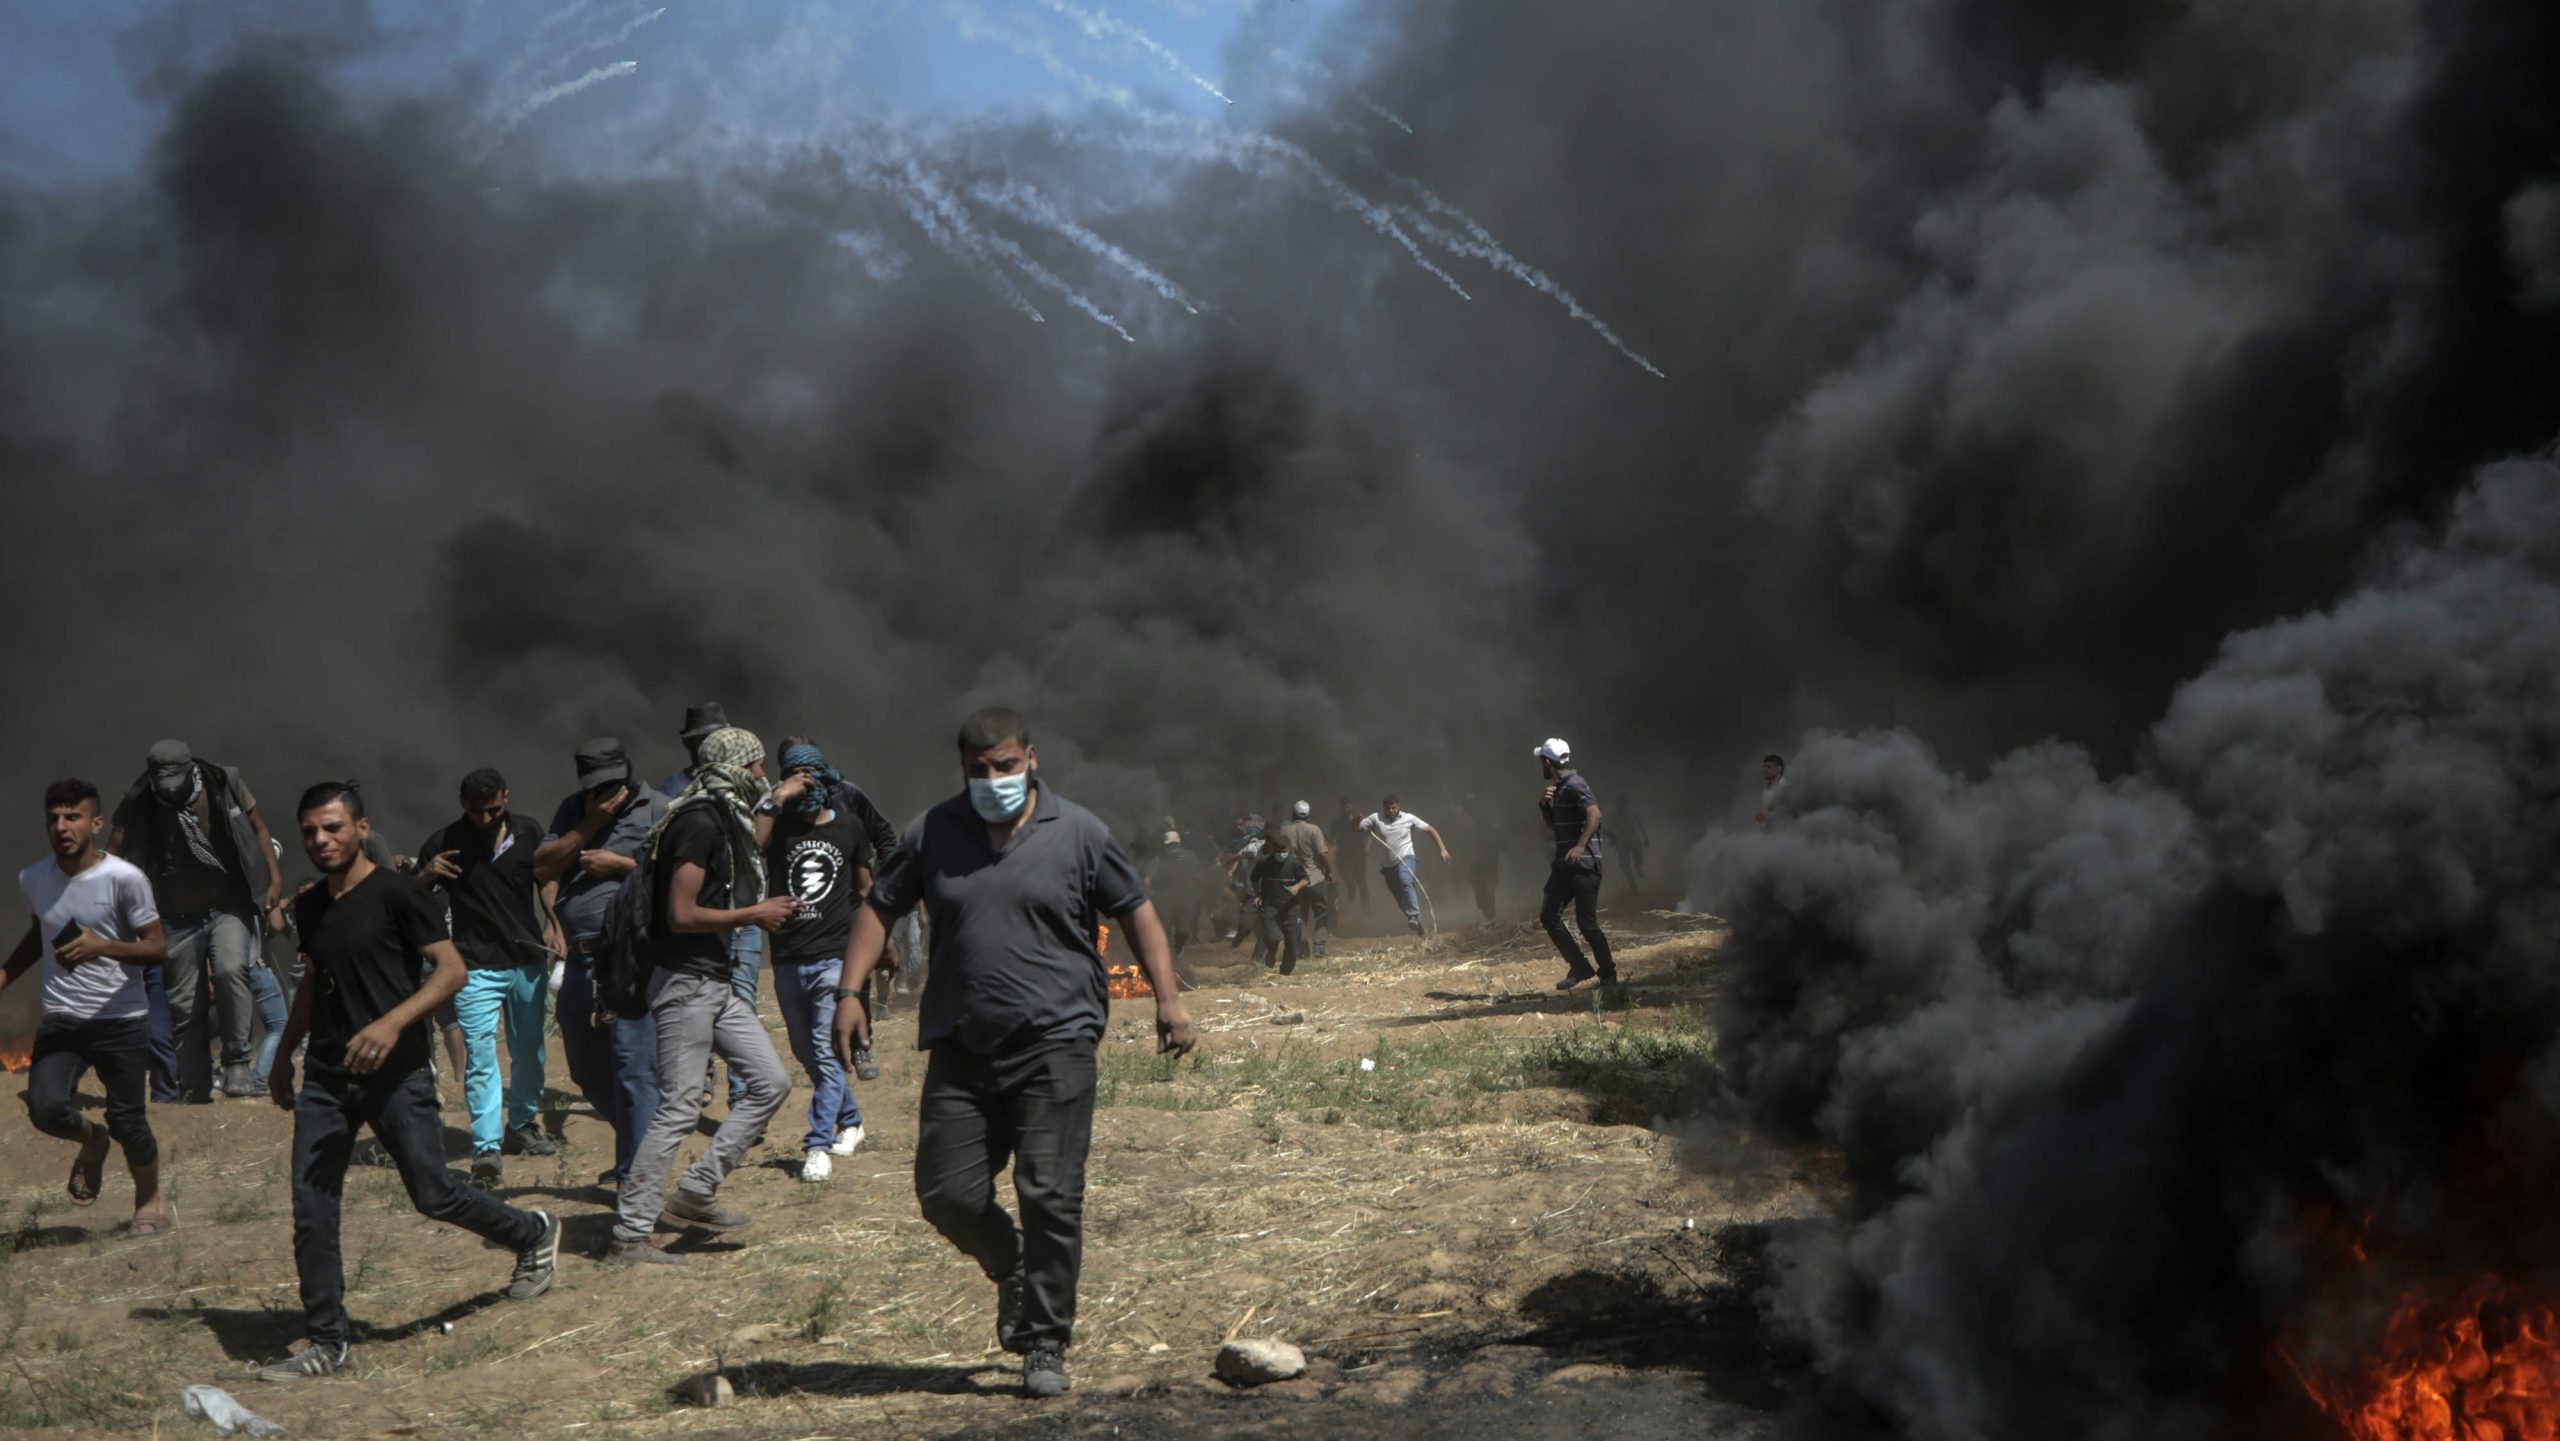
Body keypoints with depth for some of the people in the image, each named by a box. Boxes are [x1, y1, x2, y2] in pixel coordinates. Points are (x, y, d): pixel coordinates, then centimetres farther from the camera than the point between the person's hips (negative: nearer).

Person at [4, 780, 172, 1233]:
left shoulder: (124, 879, -14)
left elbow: (158, 949, -10)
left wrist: (101, 946, -25)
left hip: (122, 1021, -3)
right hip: (61, 1019, 3)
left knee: (128, 1121, 2)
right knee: (45, 1108, -16)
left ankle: (149, 1203, 30)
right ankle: (92, 1139, 20)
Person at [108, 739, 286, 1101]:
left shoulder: (225, 785, -7)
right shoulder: (137, 806, -6)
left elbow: (258, 830, 4)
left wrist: (275, 881, -5)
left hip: (229, 906, -2)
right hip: (179, 918, 2)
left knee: (230, 969, -28)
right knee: (184, 1007, 3)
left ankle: (237, 1061, -18)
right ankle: (194, 1091, 13)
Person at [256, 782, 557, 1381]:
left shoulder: (396, 895, -9)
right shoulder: (309, 908, 13)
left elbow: (452, 970, -14)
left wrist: (393, 1023, -27)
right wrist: (284, 1055, 28)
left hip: (395, 1073, -6)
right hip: (326, 1075, 6)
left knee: (432, 1194, -2)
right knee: (311, 1211, -1)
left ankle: (533, 1234, 25)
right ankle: (327, 1341, 7)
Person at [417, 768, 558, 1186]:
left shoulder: (528, 832, 3)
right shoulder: (444, 843, -5)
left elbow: (546, 882, 18)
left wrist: (553, 927, 4)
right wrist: (426, 874, -21)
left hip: (529, 962, 4)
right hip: (477, 966, -4)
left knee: (529, 1050, 14)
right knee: (480, 1055, -13)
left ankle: (522, 1126, 33)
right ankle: (487, 1148, -17)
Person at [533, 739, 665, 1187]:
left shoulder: (654, 808, 0)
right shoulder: (571, 810, 14)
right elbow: (543, 869, 4)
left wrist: (622, 864, -12)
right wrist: (589, 826, -5)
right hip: (581, 957, 6)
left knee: (633, 1065, -9)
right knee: (587, 1068, 14)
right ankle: (634, 1147, 33)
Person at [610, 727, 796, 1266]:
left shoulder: (727, 821, 14)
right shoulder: (700, 822, -17)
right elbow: (681, 915, -22)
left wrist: (762, 911, 9)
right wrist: (753, 914, -13)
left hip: (714, 985, 10)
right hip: (685, 983, -10)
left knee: (770, 1082, 8)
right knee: (679, 1108, -7)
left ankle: (695, 1193, 11)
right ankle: (628, 1237, -2)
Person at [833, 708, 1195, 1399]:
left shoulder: (1078, 833, 1)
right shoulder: (933, 834, 6)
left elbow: (1135, 909, 7)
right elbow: (879, 907, 12)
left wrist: (1167, 997, -2)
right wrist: (849, 992, 1)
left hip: (1055, 1044, -3)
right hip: (960, 1049, 3)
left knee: (1050, 1197, -8)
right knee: (947, 1194, 0)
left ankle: (1045, 1347, 4)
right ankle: (1012, 1271, 32)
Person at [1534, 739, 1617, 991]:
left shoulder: (1574, 786, -13)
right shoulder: (1558, 789, 17)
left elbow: (1594, 814, -26)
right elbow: (1553, 828, 24)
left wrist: (1581, 846, -31)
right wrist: (1544, 805, 8)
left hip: (1582, 864, -10)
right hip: (1564, 864, 10)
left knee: (1586, 922, -7)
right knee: (1548, 916, 5)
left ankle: (1608, 974, 5)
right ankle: (1579, 967, 11)